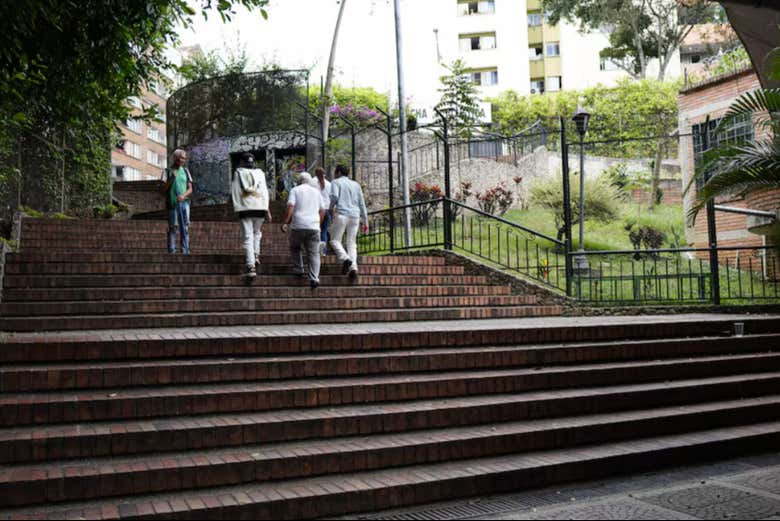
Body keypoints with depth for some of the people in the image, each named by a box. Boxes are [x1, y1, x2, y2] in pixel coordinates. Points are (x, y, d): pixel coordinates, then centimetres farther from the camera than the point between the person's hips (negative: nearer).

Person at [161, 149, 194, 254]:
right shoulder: (167, 171, 3)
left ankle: (185, 250, 4)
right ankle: (171, 251, 4)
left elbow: (190, 189, 8)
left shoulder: (185, 171, 12)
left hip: (184, 202, 3)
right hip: (172, 203, -3)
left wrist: (184, 195, -12)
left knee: (185, 227, 0)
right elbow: (163, 189, -2)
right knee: (173, 228, -2)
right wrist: (172, 178, -14)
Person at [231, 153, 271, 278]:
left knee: (248, 237, -2)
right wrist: (267, 210, -1)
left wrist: (236, 207, 2)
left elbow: (235, 191, -1)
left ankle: (251, 267, -9)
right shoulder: (260, 173, 6)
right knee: (257, 232, 25)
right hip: (259, 207, 1)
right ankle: (256, 255, 11)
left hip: (245, 209, -1)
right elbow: (264, 191, 0)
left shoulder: (238, 173, 4)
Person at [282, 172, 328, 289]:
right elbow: (323, 210, 15)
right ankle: (314, 278, -14)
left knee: (295, 248, 23)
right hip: (313, 227, 2)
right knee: (314, 253, 1)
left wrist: (285, 223, -10)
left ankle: (299, 270, 18)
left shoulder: (295, 190, 6)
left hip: (298, 226, -2)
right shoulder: (316, 192, 16)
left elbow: (290, 207, -8)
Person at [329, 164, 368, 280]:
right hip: (355, 216, 4)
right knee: (351, 243, 7)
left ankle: (345, 259, -19)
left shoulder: (336, 182, 6)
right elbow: (362, 204, 15)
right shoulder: (356, 184, 19)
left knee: (335, 240, 6)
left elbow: (334, 196, -13)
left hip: (341, 215, -4)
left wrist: (331, 207, 7)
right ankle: (353, 267, -12)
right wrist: (365, 222, 16)